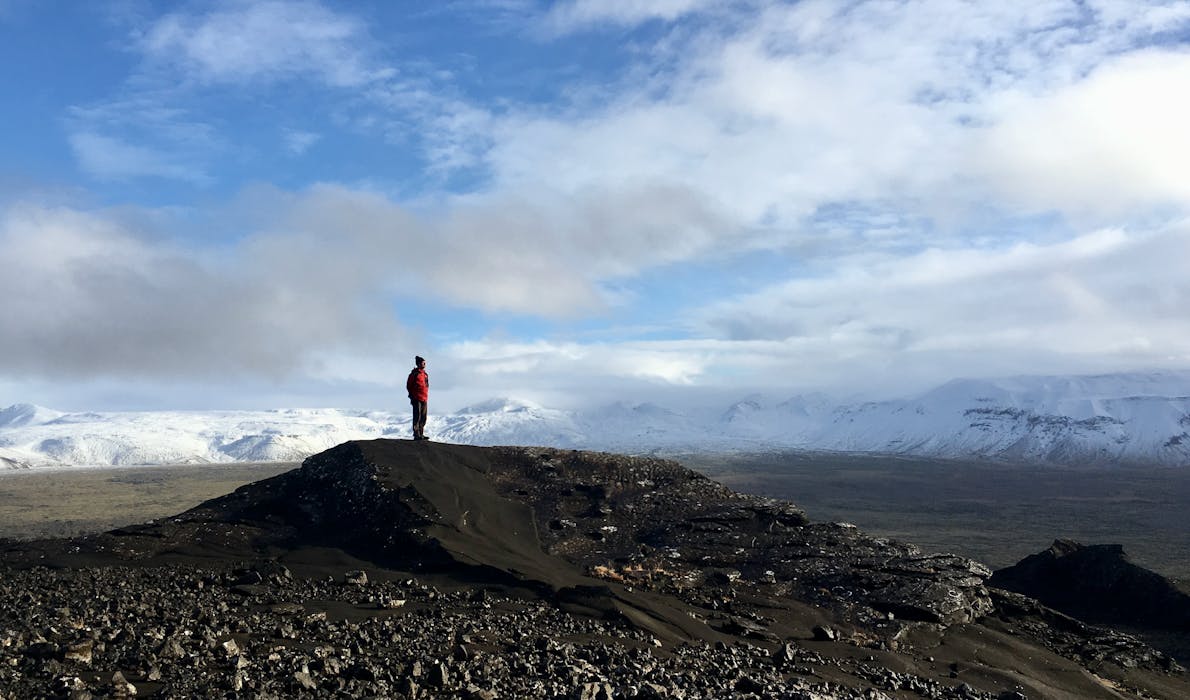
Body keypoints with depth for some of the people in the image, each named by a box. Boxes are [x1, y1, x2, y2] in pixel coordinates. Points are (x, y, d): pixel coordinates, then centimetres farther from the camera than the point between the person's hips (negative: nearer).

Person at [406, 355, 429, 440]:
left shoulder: (425, 374, 15)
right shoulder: (414, 374, -7)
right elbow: (408, 386, -4)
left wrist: (425, 396, 14)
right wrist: (413, 396, -7)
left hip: (424, 399, 8)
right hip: (417, 399, -8)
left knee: (423, 418, 11)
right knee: (417, 417, -7)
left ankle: (421, 434, 18)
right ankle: (416, 434, -4)